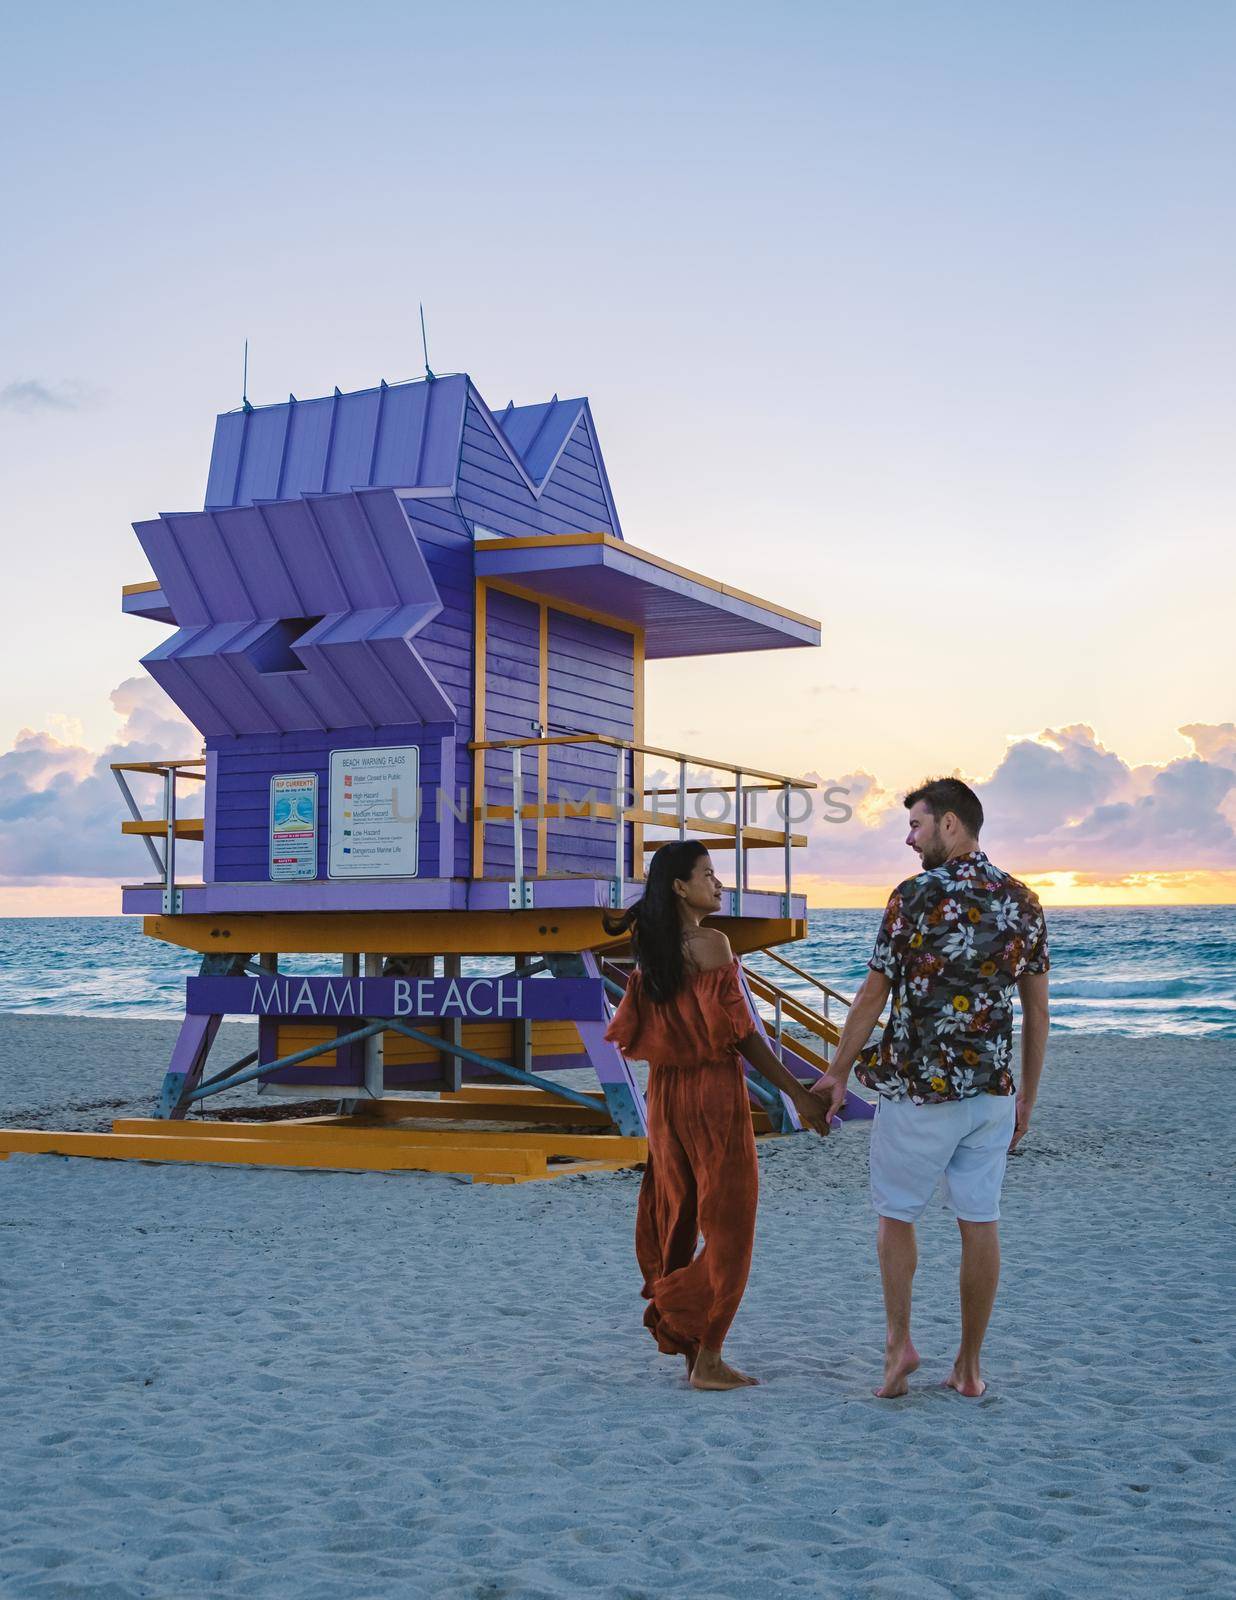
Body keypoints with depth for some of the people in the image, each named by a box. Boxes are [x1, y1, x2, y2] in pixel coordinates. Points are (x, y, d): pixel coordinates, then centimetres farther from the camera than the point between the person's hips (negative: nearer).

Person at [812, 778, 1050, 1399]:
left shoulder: (916, 896, -11)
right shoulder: (1022, 902, 5)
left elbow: (872, 996, -7)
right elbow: (1037, 1009, 8)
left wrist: (838, 1072, 4)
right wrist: (1026, 1096, 16)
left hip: (919, 1090, -4)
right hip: (992, 1090, 5)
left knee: (895, 1214, 12)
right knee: (979, 1224, 8)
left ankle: (899, 1342, 4)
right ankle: (969, 1366, 14)